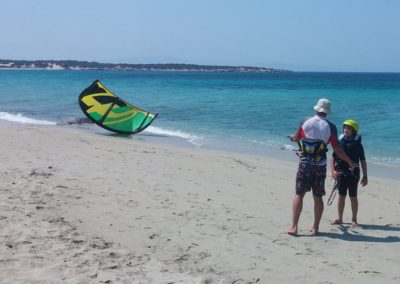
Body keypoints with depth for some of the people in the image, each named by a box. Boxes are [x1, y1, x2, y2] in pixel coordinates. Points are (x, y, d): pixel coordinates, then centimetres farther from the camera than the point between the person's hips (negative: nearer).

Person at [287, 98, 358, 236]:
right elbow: (337, 150, -4)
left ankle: (294, 227, 0)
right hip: (320, 165, 0)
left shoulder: (305, 122, -1)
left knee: (299, 194, 5)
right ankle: (315, 228, 16)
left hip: (304, 164, 0)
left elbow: (297, 138, 15)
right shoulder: (330, 127, -4)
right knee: (318, 197, 10)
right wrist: (350, 162, 8)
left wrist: (292, 137, 40)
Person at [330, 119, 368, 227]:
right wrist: (333, 171, -6)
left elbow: (363, 161, -2)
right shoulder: (340, 142, 2)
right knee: (341, 196, 9)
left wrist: (365, 176, -3)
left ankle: (354, 219, 14)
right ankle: (339, 219, 18)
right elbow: (333, 158, 6)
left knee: (353, 197, 4)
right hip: (341, 174, 2)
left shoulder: (357, 144, -4)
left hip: (353, 174, -2)